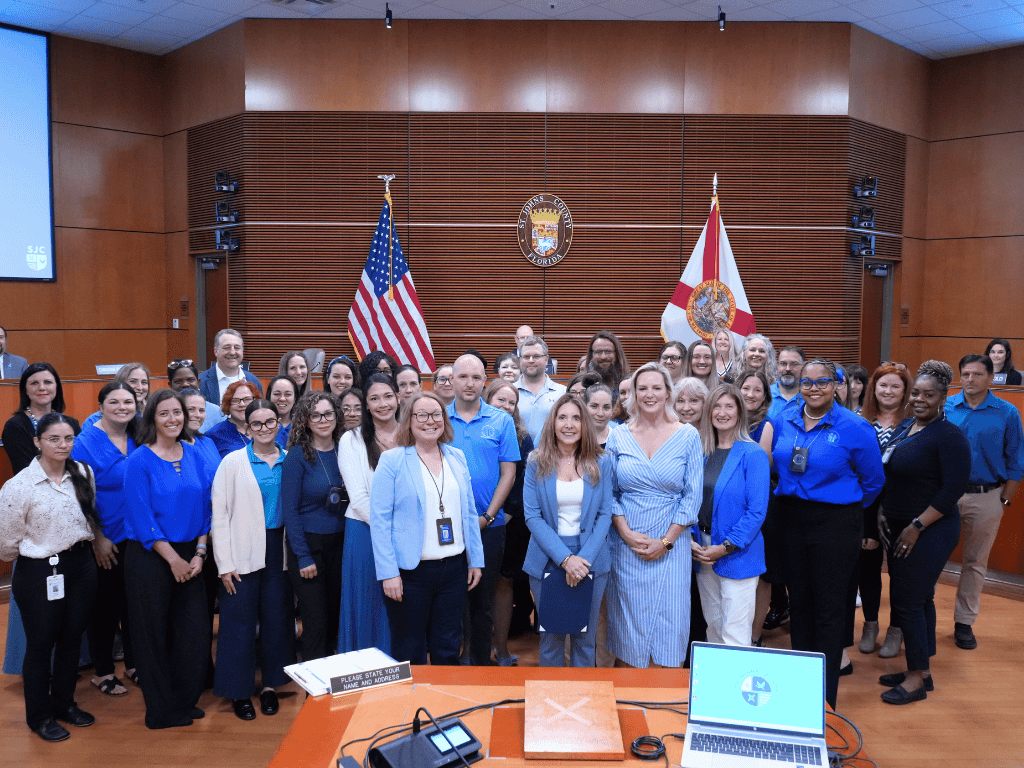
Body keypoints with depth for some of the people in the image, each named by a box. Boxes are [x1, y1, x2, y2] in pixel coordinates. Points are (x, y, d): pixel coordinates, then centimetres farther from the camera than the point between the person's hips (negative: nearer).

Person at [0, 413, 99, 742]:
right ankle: (39, 715, 29)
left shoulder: (83, 474, -3)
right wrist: (35, 557, 5)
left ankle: (64, 703, 36)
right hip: (40, 572, -4)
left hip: (81, 564, 5)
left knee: (72, 639, 16)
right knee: (41, 644, 10)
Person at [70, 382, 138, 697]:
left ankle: (134, 663, 29)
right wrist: (97, 538, -13)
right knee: (105, 603, 7)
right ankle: (103, 671, 24)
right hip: (105, 540, -4)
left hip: (138, 537, 4)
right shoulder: (86, 442, -11)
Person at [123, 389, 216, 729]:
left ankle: (185, 701, 27)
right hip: (150, 557, -4)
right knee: (154, 634, 7)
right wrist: (173, 559, -12)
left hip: (189, 554, 4)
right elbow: (142, 518, -12)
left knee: (196, 630, 6)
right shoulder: (140, 461, -9)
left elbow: (205, 506, 6)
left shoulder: (194, 455, 5)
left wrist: (199, 553, -4)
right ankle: (162, 710, 24)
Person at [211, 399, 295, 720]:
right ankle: (239, 690, 20)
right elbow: (219, 515, -5)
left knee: (277, 618, 9)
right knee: (240, 621, 3)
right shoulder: (233, 462, -3)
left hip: (279, 549, 3)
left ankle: (270, 684, 26)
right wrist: (225, 563, -9)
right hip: (243, 553, -3)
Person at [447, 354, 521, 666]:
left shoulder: (501, 421, 1)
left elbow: (508, 473, 0)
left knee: (483, 601, 10)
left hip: (488, 526, 0)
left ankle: (481, 664, 24)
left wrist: (487, 516, -8)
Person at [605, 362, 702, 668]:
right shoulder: (618, 437, 4)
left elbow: (692, 496, -1)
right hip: (626, 546, 1)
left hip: (670, 547, -1)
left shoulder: (688, 436, 0)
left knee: (669, 625, 3)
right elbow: (609, 493, 4)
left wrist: (666, 540, -8)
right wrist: (627, 533, -9)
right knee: (627, 628, 8)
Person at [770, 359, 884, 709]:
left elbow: (872, 481, 0)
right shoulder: (783, 420, 2)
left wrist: (848, 509, 7)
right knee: (798, 600, 13)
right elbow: (774, 465, 19)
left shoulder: (855, 428, -10)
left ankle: (825, 691, 18)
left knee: (829, 605, 4)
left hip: (835, 524, -4)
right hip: (790, 519, 4)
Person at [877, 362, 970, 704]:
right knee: (919, 599, 15)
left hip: (930, 532, -8)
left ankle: (916, 680, 10)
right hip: (899, 528, 8)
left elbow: (953, 490, -19)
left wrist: (916, 527, -18)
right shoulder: (905, 427, 9)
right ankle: (922, 671, 27)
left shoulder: (950, 437, -14)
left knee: (908, 601, -4)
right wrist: (884, 512, 7)